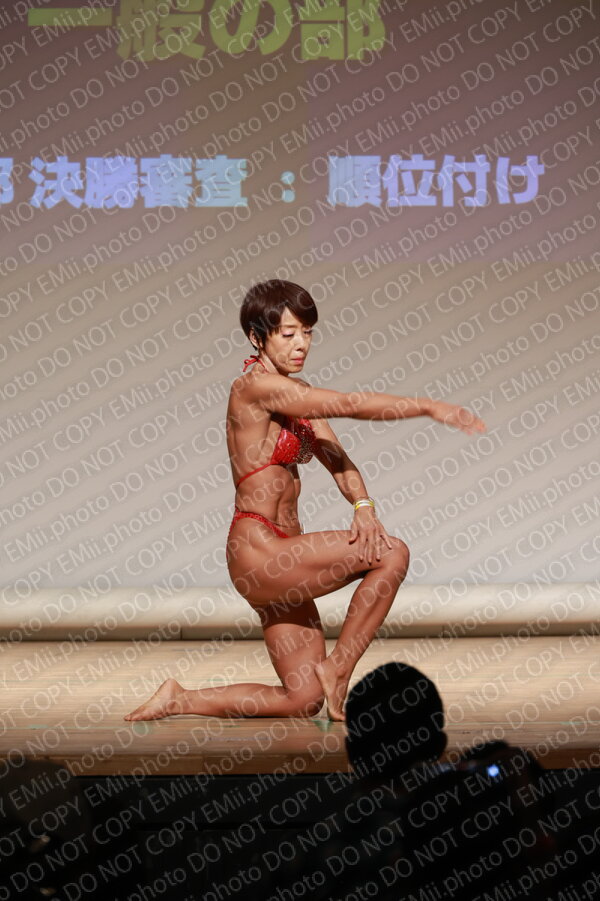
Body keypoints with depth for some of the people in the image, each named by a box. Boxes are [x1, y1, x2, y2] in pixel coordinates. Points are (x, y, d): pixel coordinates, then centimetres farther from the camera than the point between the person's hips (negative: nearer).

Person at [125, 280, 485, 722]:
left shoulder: (297, 392, 15)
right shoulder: (255, 388, -14)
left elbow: (337, 459, 8)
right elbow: (351, 404, -19)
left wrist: (364, 507, -11)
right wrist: (428, 407, -19)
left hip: (278, 561, 9)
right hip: (259, 552, -9)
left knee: (305, 700, 10)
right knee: (392, 554, -19)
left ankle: (179, 701, 19)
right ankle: (338, 671, -8)